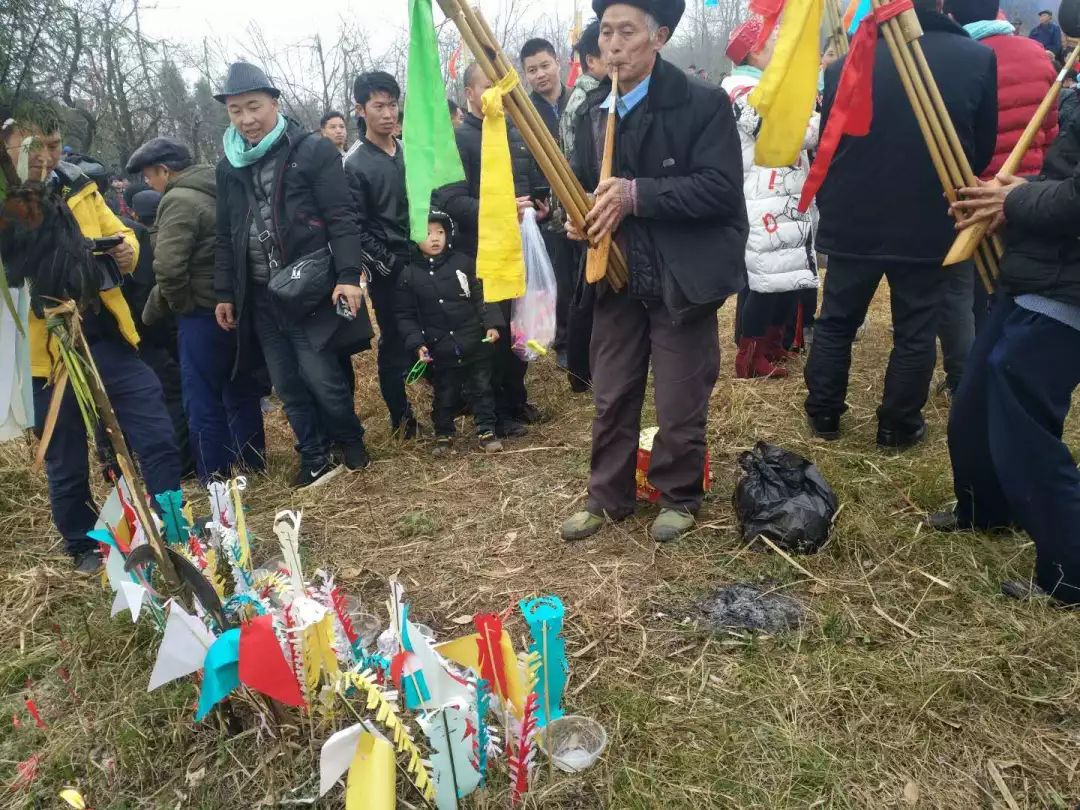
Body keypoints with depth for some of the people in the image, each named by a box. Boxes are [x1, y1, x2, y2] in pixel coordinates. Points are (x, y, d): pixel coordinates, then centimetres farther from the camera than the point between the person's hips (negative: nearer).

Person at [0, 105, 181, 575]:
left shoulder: (76, 187, 6)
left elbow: (115, 231, 19)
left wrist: (126, 248, -3)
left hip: (106, 337, 4)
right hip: (46, 351, -3)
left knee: (157, 436, 2)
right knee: (67, 461, 12)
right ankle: (84, 548, 33)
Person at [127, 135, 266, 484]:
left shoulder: (178, 200, -14)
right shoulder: (218, 190, 12)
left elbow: (168, 268, -22)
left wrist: (180, 306, -6)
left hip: (204, 312, -8)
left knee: (203, 401, 2)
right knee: (241, 393, 17)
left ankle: (215, 481, 10)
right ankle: (252, 465, 28)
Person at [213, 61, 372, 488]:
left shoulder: (313, 150, -4)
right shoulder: (229, 166, 12)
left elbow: (342, 219, -9)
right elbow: (225, 236, 18)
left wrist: (348, 276, -19)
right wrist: (224, 293, 16)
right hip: (260, 295, 5)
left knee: (321, 377, -6)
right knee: (287, 385, 7)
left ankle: (350, 440, 21)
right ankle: (316, 458, 21)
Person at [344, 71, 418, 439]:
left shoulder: (410, 151, 10)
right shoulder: (354, 164, -8)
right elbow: (355, 229, -11)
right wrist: (387, 264, -14)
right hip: (389, 270, -5)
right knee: (395, 344, 4)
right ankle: (401, 416, 18)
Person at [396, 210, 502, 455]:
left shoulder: (463, 262, -1)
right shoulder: (409, 275, -3)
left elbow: (480, 297, 5)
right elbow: (406, 316, 0)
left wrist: (490, 324, -4)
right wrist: (417, 344, -11)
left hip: (474, 343, 1)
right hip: (441, 350, -1)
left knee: (481, 388, 11)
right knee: (445, 396, 13)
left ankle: (486, 430, 24)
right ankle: (443, 434, 31)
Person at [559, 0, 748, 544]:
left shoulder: (703, 102, -10)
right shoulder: (591, 111, 8)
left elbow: (720, 189, -18)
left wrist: (635, 195, -24)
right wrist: (579, 215, -6)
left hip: (682, 279, -5)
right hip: (616, 278, 5)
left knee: (680, 403, 7)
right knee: (610, 397, 13)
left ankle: (678, 497, 29)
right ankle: (607, 496, 30)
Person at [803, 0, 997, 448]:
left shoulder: (845, 66, -7)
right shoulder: (978, 59, -6)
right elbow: (983, 147, 4)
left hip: (854, 222, 1)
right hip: (929, 225, 0)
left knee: (835, 322, 15)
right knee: (915, 331, 11)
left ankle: (822, 415, 23)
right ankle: (898, 426, 19)